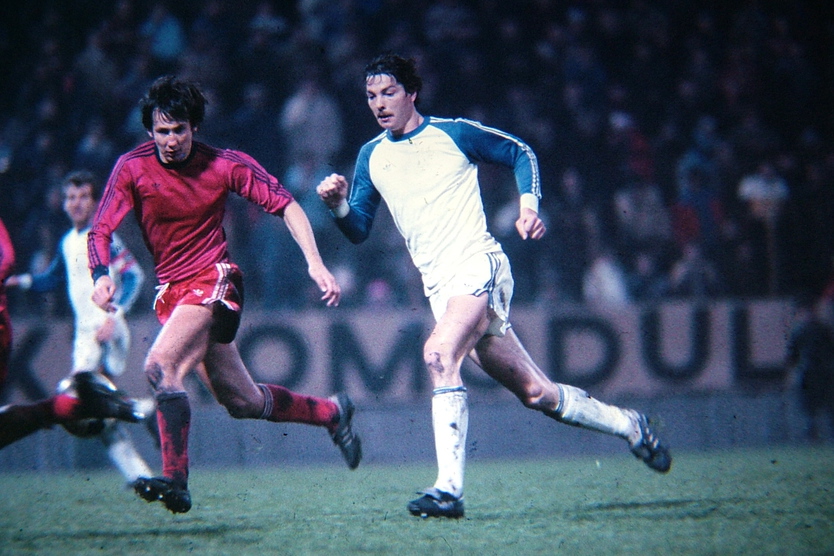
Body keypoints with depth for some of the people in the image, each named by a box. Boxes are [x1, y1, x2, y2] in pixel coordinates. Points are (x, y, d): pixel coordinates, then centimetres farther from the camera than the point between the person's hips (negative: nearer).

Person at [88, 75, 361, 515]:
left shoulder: (226, 165, -8)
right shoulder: (132, 168, -4)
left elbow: (286, 205, -4)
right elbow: (100, 231, -7)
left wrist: (314, 262, -16)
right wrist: (101, 276, -28)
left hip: (214, 280, -4)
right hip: (171, 292, 4)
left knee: (160, 366, -28)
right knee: (241, 402, 12)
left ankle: (175, 481, -27)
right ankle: (331, 412, 35)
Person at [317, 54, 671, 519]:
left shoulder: (453, 133, 0)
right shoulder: (371, 157, 12)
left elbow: (520, 153, 11)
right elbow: (359, 230, 13)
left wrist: (529, 205, -4)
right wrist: (339, 204, -8)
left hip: (478, 266, -5)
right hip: (439, 287, 5)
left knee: (439, 354, -31)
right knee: (535, 393, 7)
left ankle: (450, 489, -34)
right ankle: (630, 425, 28)